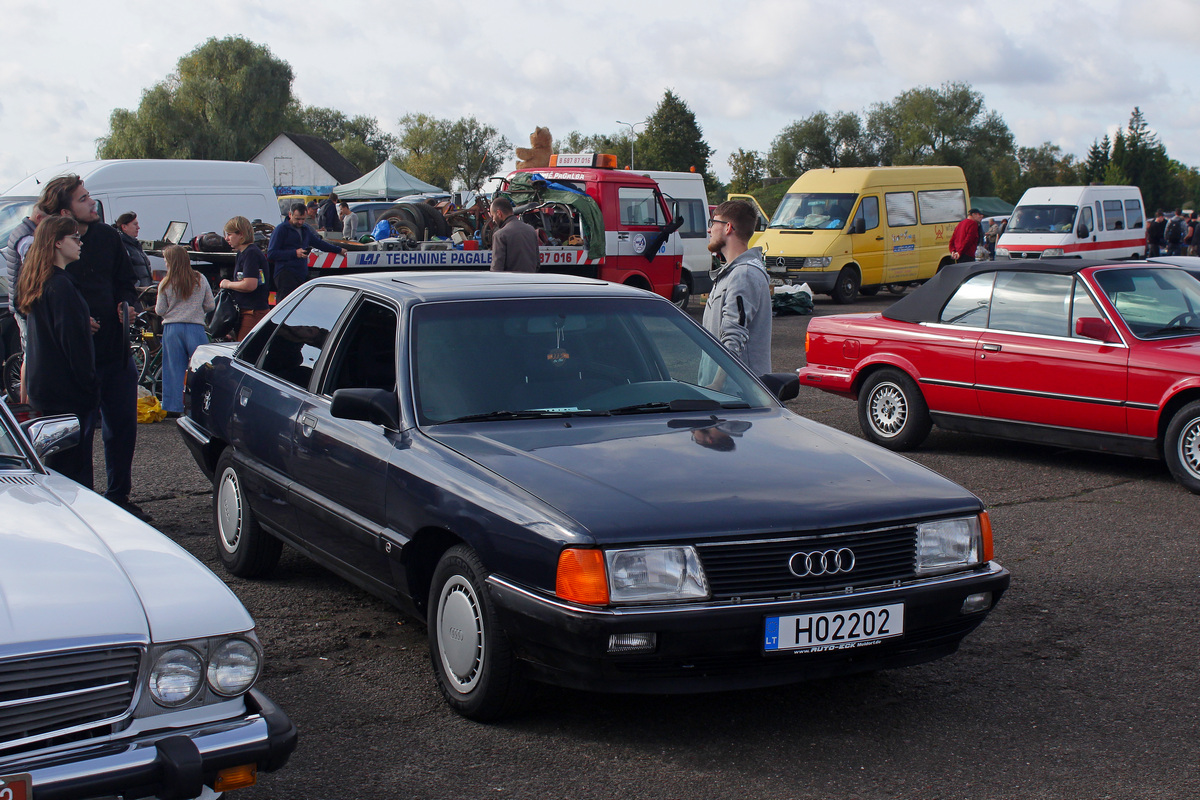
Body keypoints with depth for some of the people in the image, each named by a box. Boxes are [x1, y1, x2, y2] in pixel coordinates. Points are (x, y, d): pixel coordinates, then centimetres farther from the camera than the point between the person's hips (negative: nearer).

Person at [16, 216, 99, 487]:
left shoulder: (38, 283, 13)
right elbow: (73, 342, -19)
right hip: (71, 394, -10)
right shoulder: (61, 286, -17)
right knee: (75, 465, -6)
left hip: (44, 390, 10)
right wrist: (90, 386, -15)